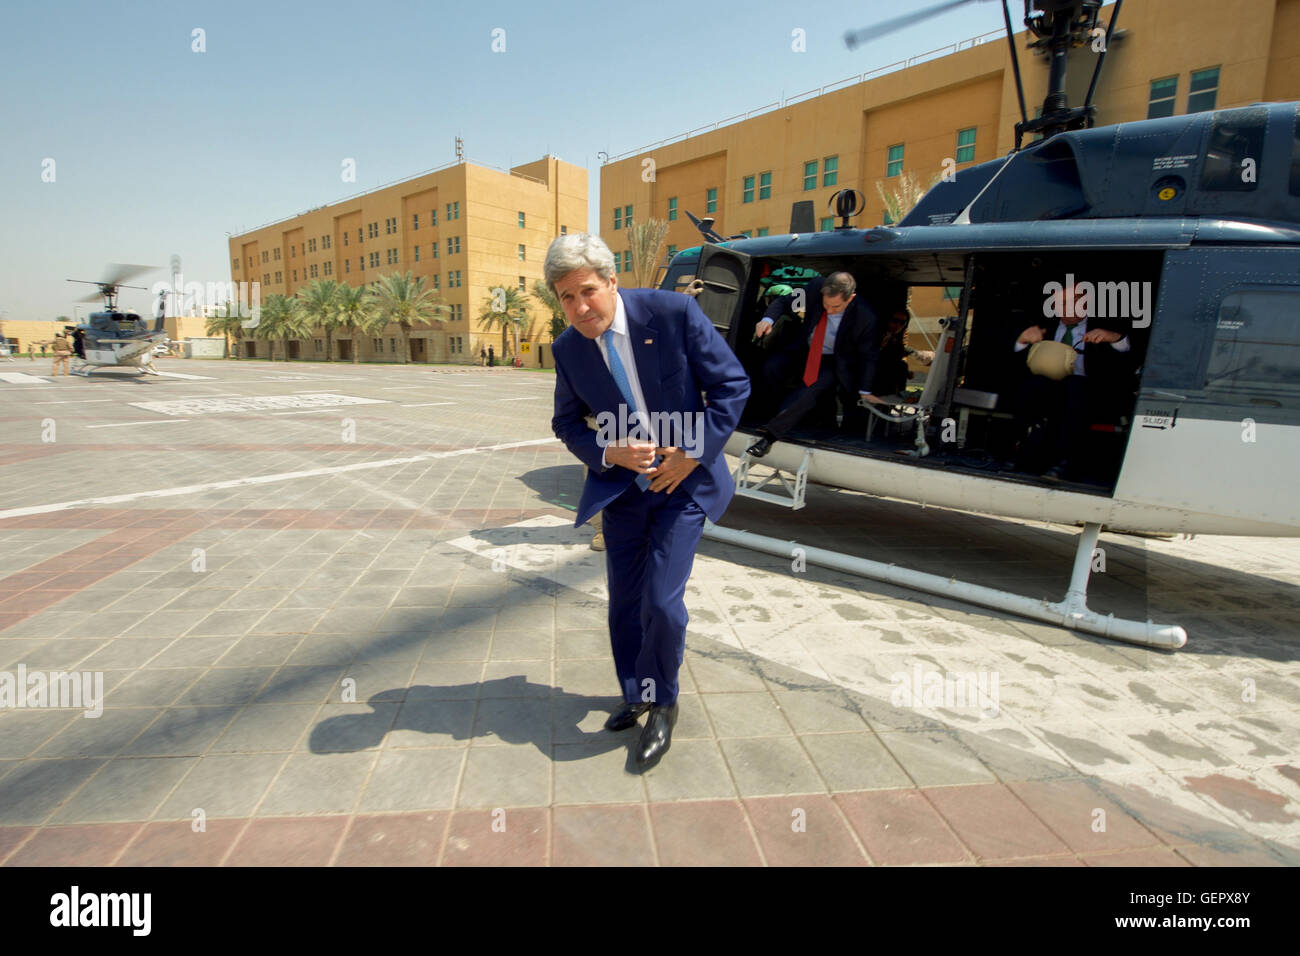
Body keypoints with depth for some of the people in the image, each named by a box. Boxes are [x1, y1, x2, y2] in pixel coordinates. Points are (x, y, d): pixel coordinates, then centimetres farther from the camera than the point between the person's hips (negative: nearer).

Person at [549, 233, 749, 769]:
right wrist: (608, 453, -12)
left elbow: (732, 385, -9)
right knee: (624, 603, 11)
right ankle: (634, 696, 37)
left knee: (661, 602, -9)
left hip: (684, 481, -3)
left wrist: (695, 451, -15)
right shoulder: (567, 349, -5)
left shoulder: (673, 313, -16)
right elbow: (567, 422, 8)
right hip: (622, 485, 4)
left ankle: (662, 703, 19)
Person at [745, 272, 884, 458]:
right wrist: (768, 319, -26)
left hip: (833, 363, -4)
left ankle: (770, 435, -27)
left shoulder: (866, 318, -27)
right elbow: (785, 301, -5)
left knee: (811, 392, -28)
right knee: (770, 368, -18)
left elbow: (868, 356, -13)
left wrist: (864, 391, -12)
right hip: (805, 349, 4)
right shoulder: (815, 288, -20)